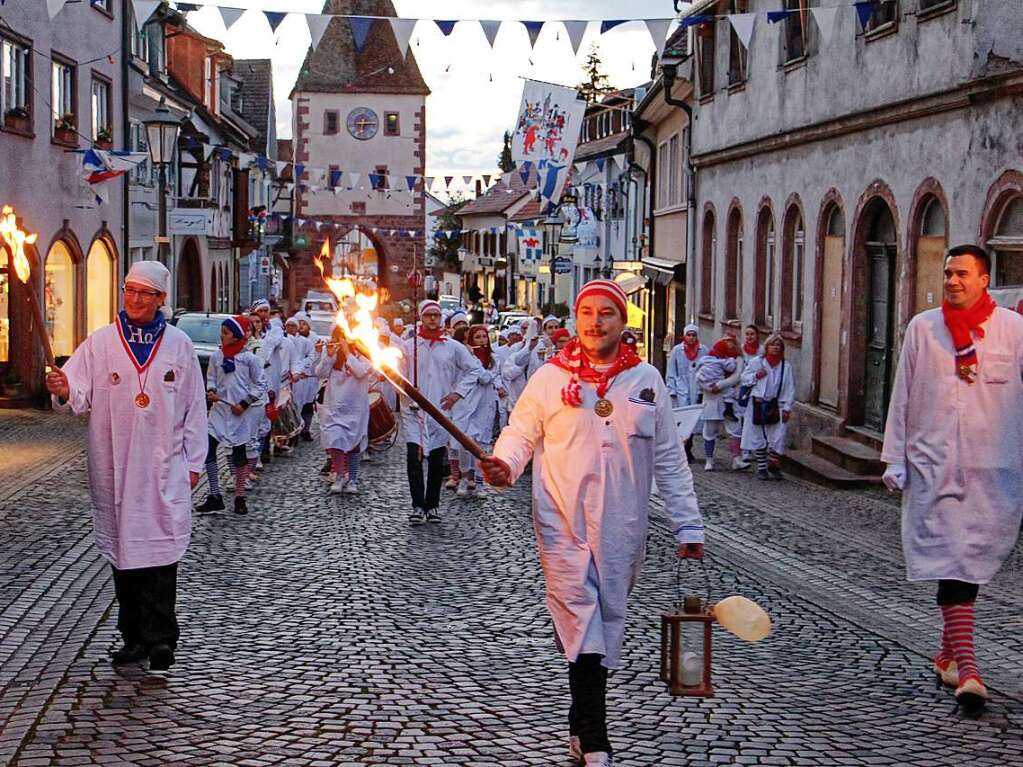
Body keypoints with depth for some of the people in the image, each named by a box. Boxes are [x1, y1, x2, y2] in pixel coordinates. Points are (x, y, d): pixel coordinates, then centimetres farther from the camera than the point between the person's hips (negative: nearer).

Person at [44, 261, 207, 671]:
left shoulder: (178, 345, 2)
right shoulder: (100, 343, 1)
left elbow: (194, 407, 7)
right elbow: (79, 397, -7)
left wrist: (193, 461, 6)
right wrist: (64, 393, -31)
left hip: (164, 467, -1)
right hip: (114, 467, 1)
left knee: (161, 547, -8)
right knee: (122, 548, 8)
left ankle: (160, 637, -6)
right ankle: (134, 635, 18)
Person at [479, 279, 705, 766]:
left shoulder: (646, 381, 5)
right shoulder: (550, 379, 0)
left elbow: (669, 460, 8)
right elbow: (520, 433, 6)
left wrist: (687, 525, 6)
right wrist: (503, 465, -17)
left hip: (622, 527, 3)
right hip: (563, 524, -2)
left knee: (607, 620, 11)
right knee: (581, 622, -11)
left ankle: (581, 724, 28)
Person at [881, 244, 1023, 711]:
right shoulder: (923, 328, 5)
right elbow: (902, 396, 9)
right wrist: (895, 459, 6)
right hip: (934, 465, -1)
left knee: (972, 561, 9)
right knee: (951, 561, -9)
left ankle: (949, 654, 28)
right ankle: (966, 669, -14)